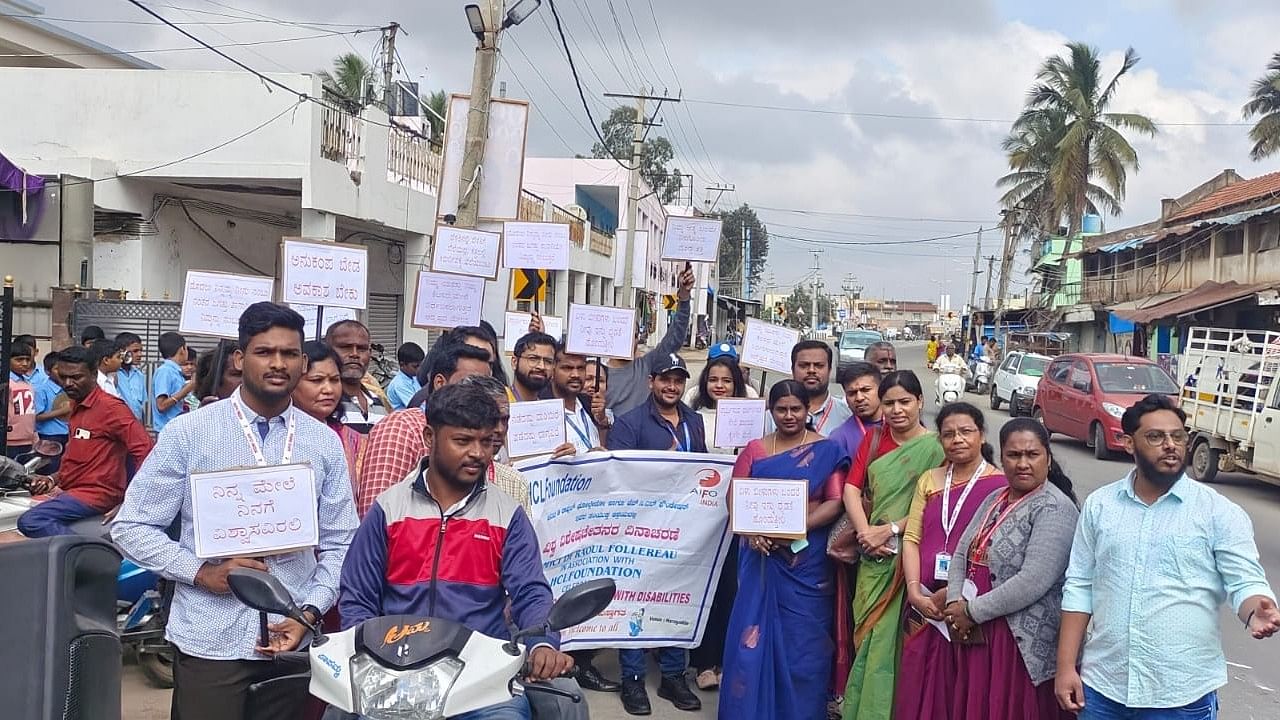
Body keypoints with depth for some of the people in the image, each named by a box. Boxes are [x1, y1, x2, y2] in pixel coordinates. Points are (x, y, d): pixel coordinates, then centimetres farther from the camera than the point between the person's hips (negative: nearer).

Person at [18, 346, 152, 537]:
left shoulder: (110, 407, -14)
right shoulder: (78, 407, 15)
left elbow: (144, 450, -21)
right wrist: (52, 479, 9)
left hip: (96, 493, -10)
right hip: (75, 490, 10)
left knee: (31, 521, -25)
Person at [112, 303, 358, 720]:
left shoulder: (325, 443, 2)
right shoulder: (187, 433, -4)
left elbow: (339, 544, 5)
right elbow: (131, 527, -2)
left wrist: (310, 613, -8)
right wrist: (201, 572, -13)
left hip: (292, 641, 2)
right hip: (209, 643, -2)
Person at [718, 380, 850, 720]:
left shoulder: (827, 451, 0)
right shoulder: (754, 450, 7)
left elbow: (834, 502, -6)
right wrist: (751, 531, -14)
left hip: (807, 558, -2)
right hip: (762, 554, 2)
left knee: (802, 639, 4)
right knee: (753, 632, 4)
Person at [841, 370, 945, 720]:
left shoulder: (934, 447, -6)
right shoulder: (873, 439, 9)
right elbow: (851, 487, 2)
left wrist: (889, 530, -16)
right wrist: (865, 532, -12)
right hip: (873, 556, 4)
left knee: (890, 636, -1)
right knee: (867, 634, 9)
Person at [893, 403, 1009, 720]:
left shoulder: (1000, 485, -5)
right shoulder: (929, 480, 11)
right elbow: (911, 537, 6)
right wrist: (915, 592, -6)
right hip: (925, 605, 5)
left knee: (962, 691, 4)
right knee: (918, 688, 11)